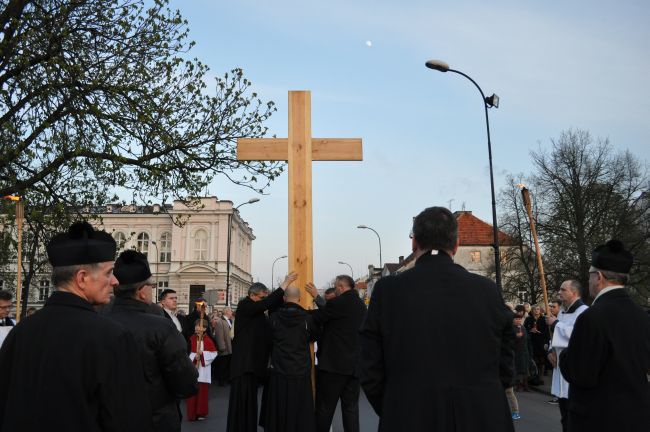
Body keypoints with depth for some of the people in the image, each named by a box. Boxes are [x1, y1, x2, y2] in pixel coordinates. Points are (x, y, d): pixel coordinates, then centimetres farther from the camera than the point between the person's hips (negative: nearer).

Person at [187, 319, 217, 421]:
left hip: (203, 368, -2)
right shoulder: (192, 338, 1)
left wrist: (202, 354, -17)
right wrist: (194, 357, -14)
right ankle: (192, 413, 12)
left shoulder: (208, 340, -8)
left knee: (202, 391, 6)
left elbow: (214, 353, -8)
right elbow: (191, 352, 4)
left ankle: (201, 412, 17)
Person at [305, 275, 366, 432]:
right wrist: (317, 297, 24)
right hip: (355, 365, 7)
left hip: (334, 364, -7)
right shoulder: (361, 305, 11)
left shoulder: (338, 302, -13)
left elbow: (316, 317, -7)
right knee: (351, 407, 10)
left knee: (325, 408, 4)